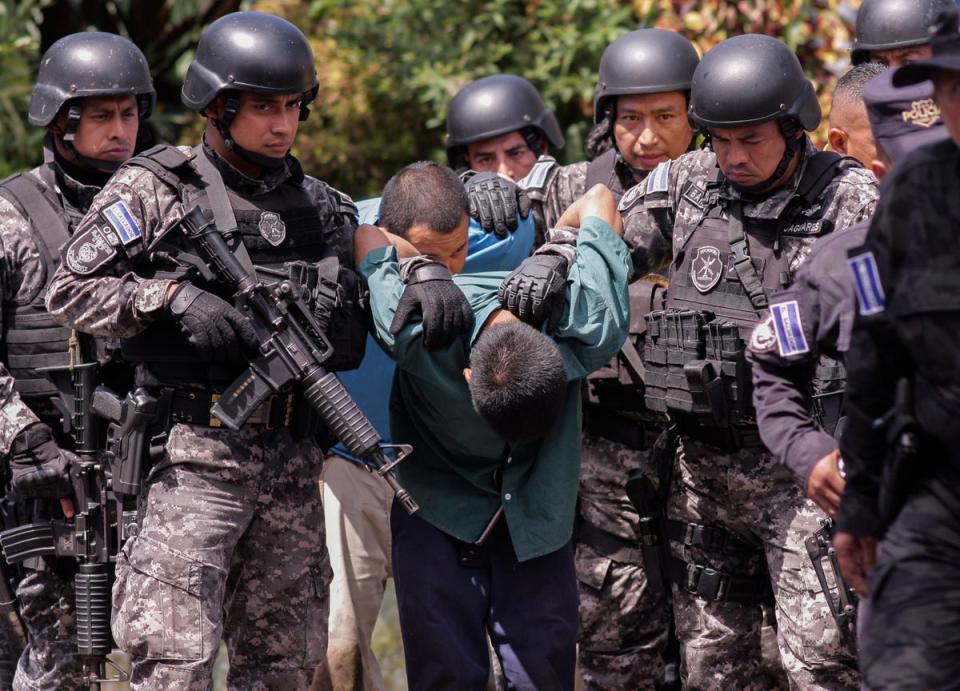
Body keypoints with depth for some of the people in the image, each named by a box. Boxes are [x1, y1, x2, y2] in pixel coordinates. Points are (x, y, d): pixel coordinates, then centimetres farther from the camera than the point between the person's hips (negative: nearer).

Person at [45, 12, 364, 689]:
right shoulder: (154, 190, 0)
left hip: (290, 457, 5)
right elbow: (70, 290, -2)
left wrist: (336, 312, -7)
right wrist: (175, 297, -14)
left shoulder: (322, 207, 14)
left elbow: (348, 352, 16)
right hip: (196, 453, -5)